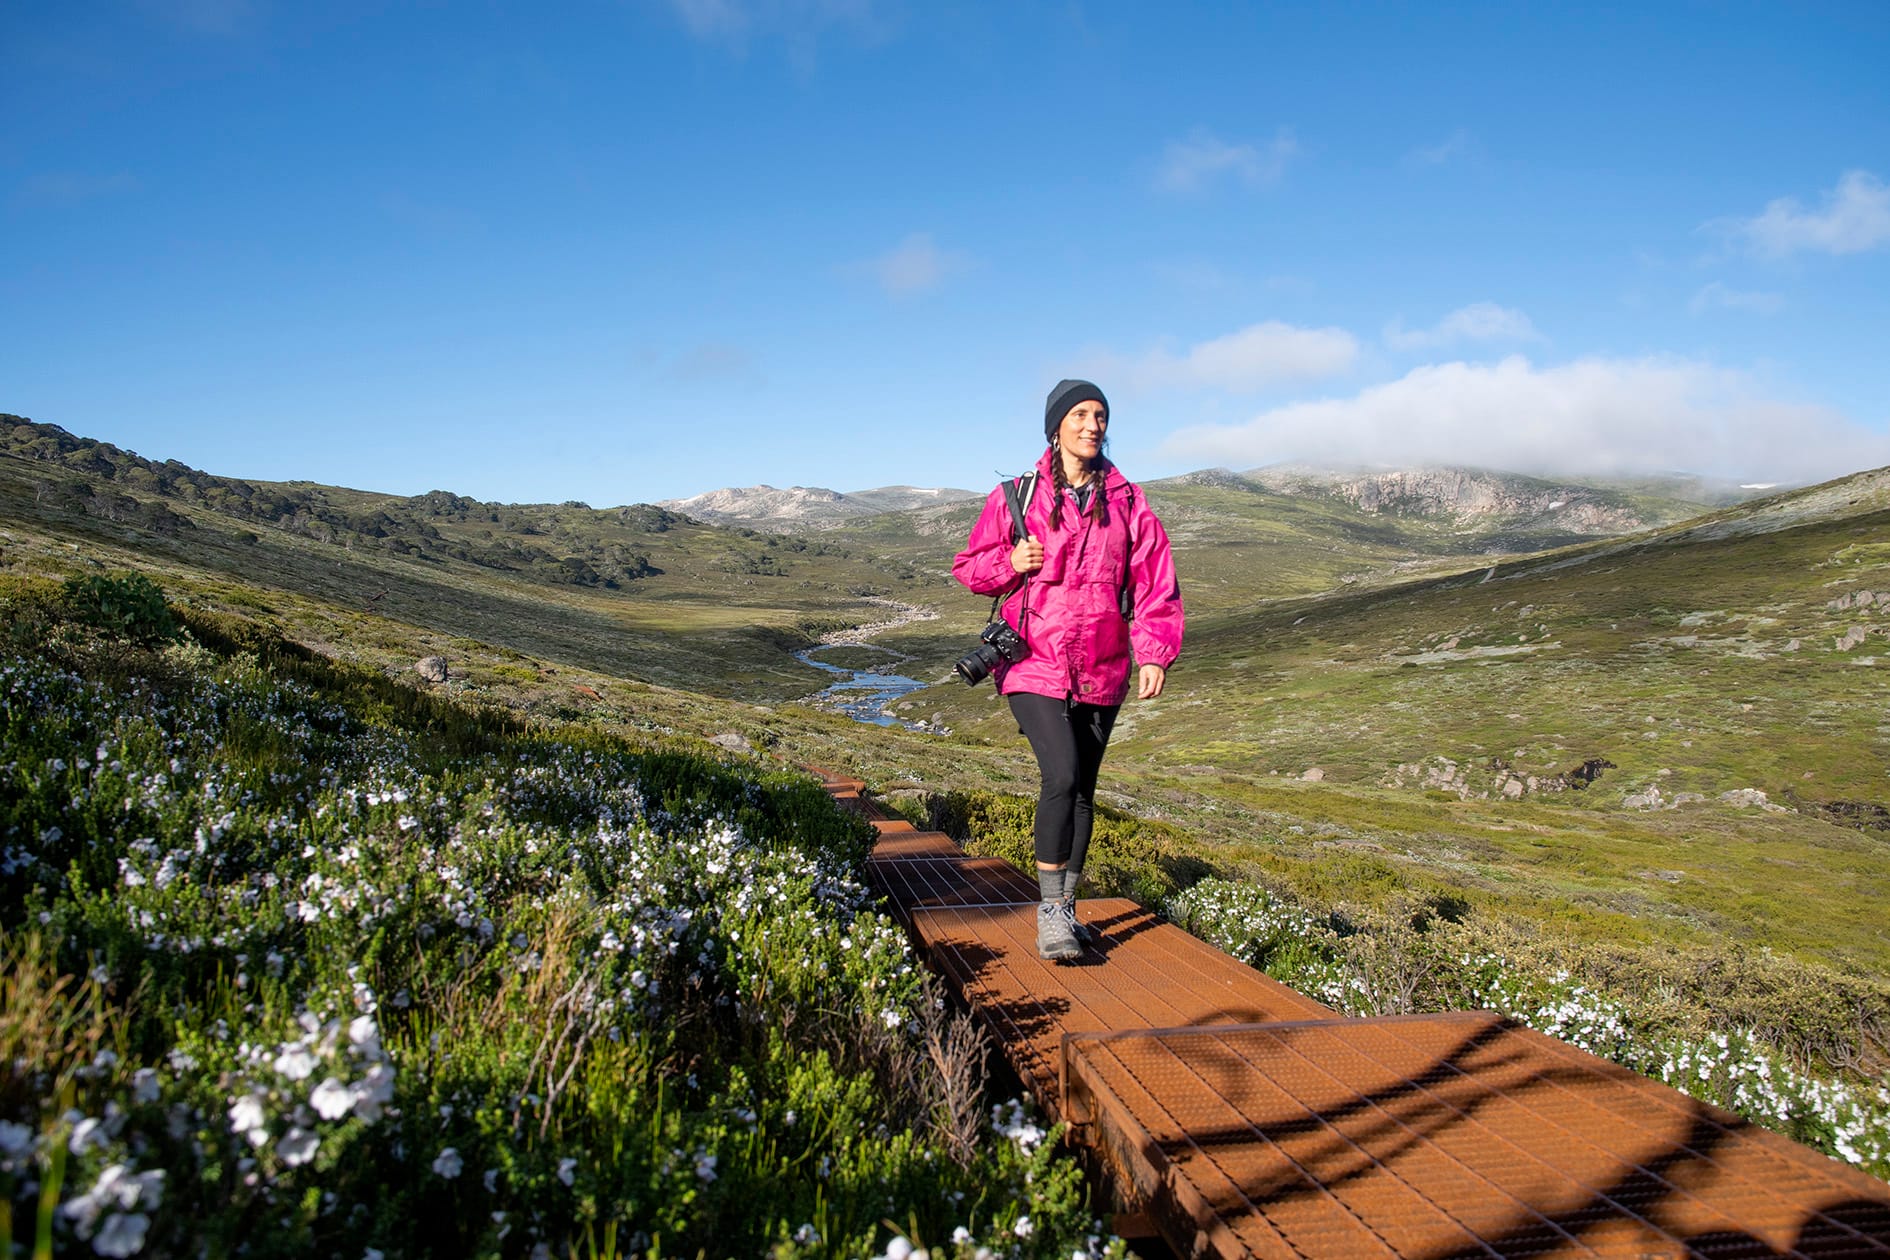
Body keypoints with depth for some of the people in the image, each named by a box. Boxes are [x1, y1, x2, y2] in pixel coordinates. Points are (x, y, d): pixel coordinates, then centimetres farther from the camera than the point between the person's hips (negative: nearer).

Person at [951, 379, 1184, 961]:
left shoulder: (1127, 501, 6)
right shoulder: (1016, 497, 2)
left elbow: (1155, 583, 4)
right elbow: (969, 566, 8)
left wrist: (1154, 653, -7)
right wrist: (1011, 561, -12)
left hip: (1102, 672, 3)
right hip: (1034, 665, -3)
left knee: (1083, 789, 10)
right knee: (1061, 776, -19)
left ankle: (1066, 908, 25)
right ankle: (1050, 909, -6)